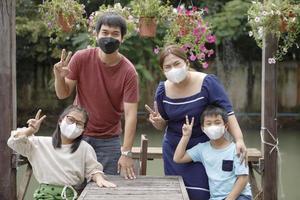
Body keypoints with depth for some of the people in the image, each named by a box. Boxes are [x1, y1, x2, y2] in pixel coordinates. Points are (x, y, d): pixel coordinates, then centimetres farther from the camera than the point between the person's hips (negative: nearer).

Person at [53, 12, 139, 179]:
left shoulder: (128, 72, -13)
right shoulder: (81, 58, -8)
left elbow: (130, 114, -15)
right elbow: (63, 94, -1)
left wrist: (126, 153, -22)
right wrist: (59, 78, -23)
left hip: (109, 141, -1)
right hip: (78, 135, 1)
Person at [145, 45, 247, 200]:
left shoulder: (207, 83, -16)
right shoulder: (163, 90, -4)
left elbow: (227, 113, -17)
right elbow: (163, 125, 9)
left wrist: (239, 140, -30)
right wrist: (157, 121, -15)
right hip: (174, 151, 4)